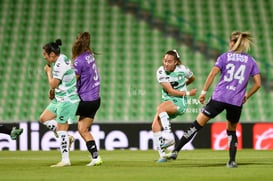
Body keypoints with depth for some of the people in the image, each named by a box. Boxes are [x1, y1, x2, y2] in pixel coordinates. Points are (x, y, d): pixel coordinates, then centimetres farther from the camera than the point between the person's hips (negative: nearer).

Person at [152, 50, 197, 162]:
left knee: (160, 108, -32)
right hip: (168, 102, 4)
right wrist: (187, 93, -11)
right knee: (155, 126, -11)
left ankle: (169, 136, -34)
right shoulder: (161, 72, -7)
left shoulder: (182, 70, -7)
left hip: (180, 103, -4)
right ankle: (162, 155, -5)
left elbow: (192, 78, 18)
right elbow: (170, 91, -12)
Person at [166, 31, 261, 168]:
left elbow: (212, 74, -4)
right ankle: (232, 161, 9)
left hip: (219, 97, -2)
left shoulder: (224, 57, 7)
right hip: (236, 101, 2)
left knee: (197, 125, 3)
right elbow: (257, 83, 5)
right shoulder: (250, 61, 12)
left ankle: (175, 151, 0)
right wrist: (246, 96, 18)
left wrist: (203, 92, 0)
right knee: (231, 131, 23)